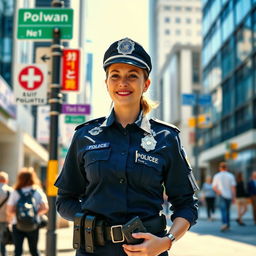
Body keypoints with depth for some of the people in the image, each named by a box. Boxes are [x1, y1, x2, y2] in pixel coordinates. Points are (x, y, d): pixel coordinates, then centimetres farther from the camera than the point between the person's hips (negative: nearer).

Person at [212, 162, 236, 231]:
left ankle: (224, 223, -28)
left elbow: (214, 187, 4)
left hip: (222, 195, -2)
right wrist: (234, 197, 2)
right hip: (229, 195, 2)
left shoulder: (217, 176, 0)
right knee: (227, 210, 13)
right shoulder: (231, 176, 0)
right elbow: (233, 187, -3)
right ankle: (228, 225, 17)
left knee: (223, 210, -8)